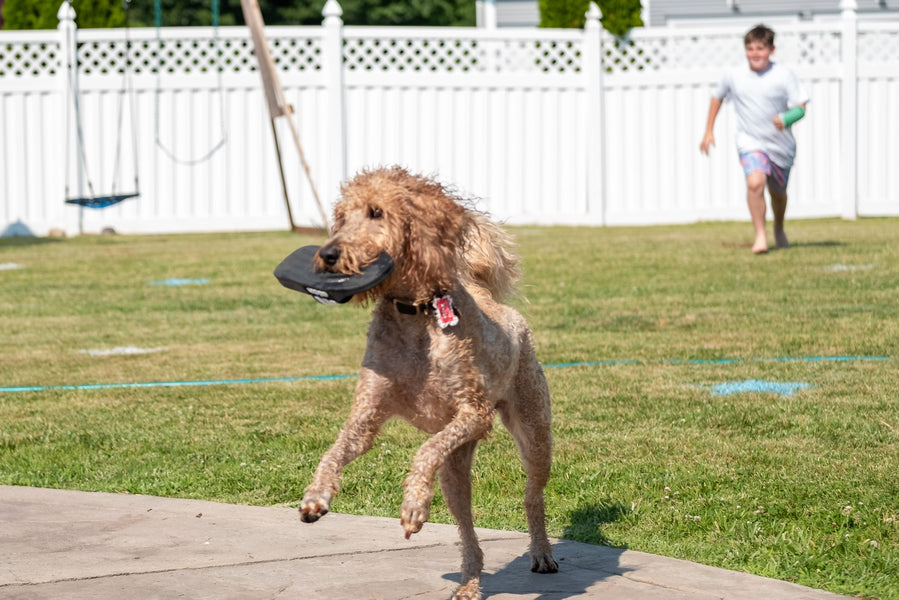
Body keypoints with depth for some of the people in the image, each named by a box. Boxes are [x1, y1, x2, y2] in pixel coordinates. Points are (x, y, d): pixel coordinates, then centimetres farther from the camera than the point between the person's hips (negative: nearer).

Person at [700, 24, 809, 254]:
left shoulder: (784, 75, -10)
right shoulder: (734, 76, -3)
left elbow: (800, 107, -9)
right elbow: (717, 97, 16)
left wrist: (786, 119, -30)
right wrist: (708, 131, 15)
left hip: (780, 144, 1)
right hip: (750, 142, 0)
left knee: (778, 192, 16)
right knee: (755, 182, -26)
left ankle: (779, 230, 46)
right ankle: (760, 235, -17)